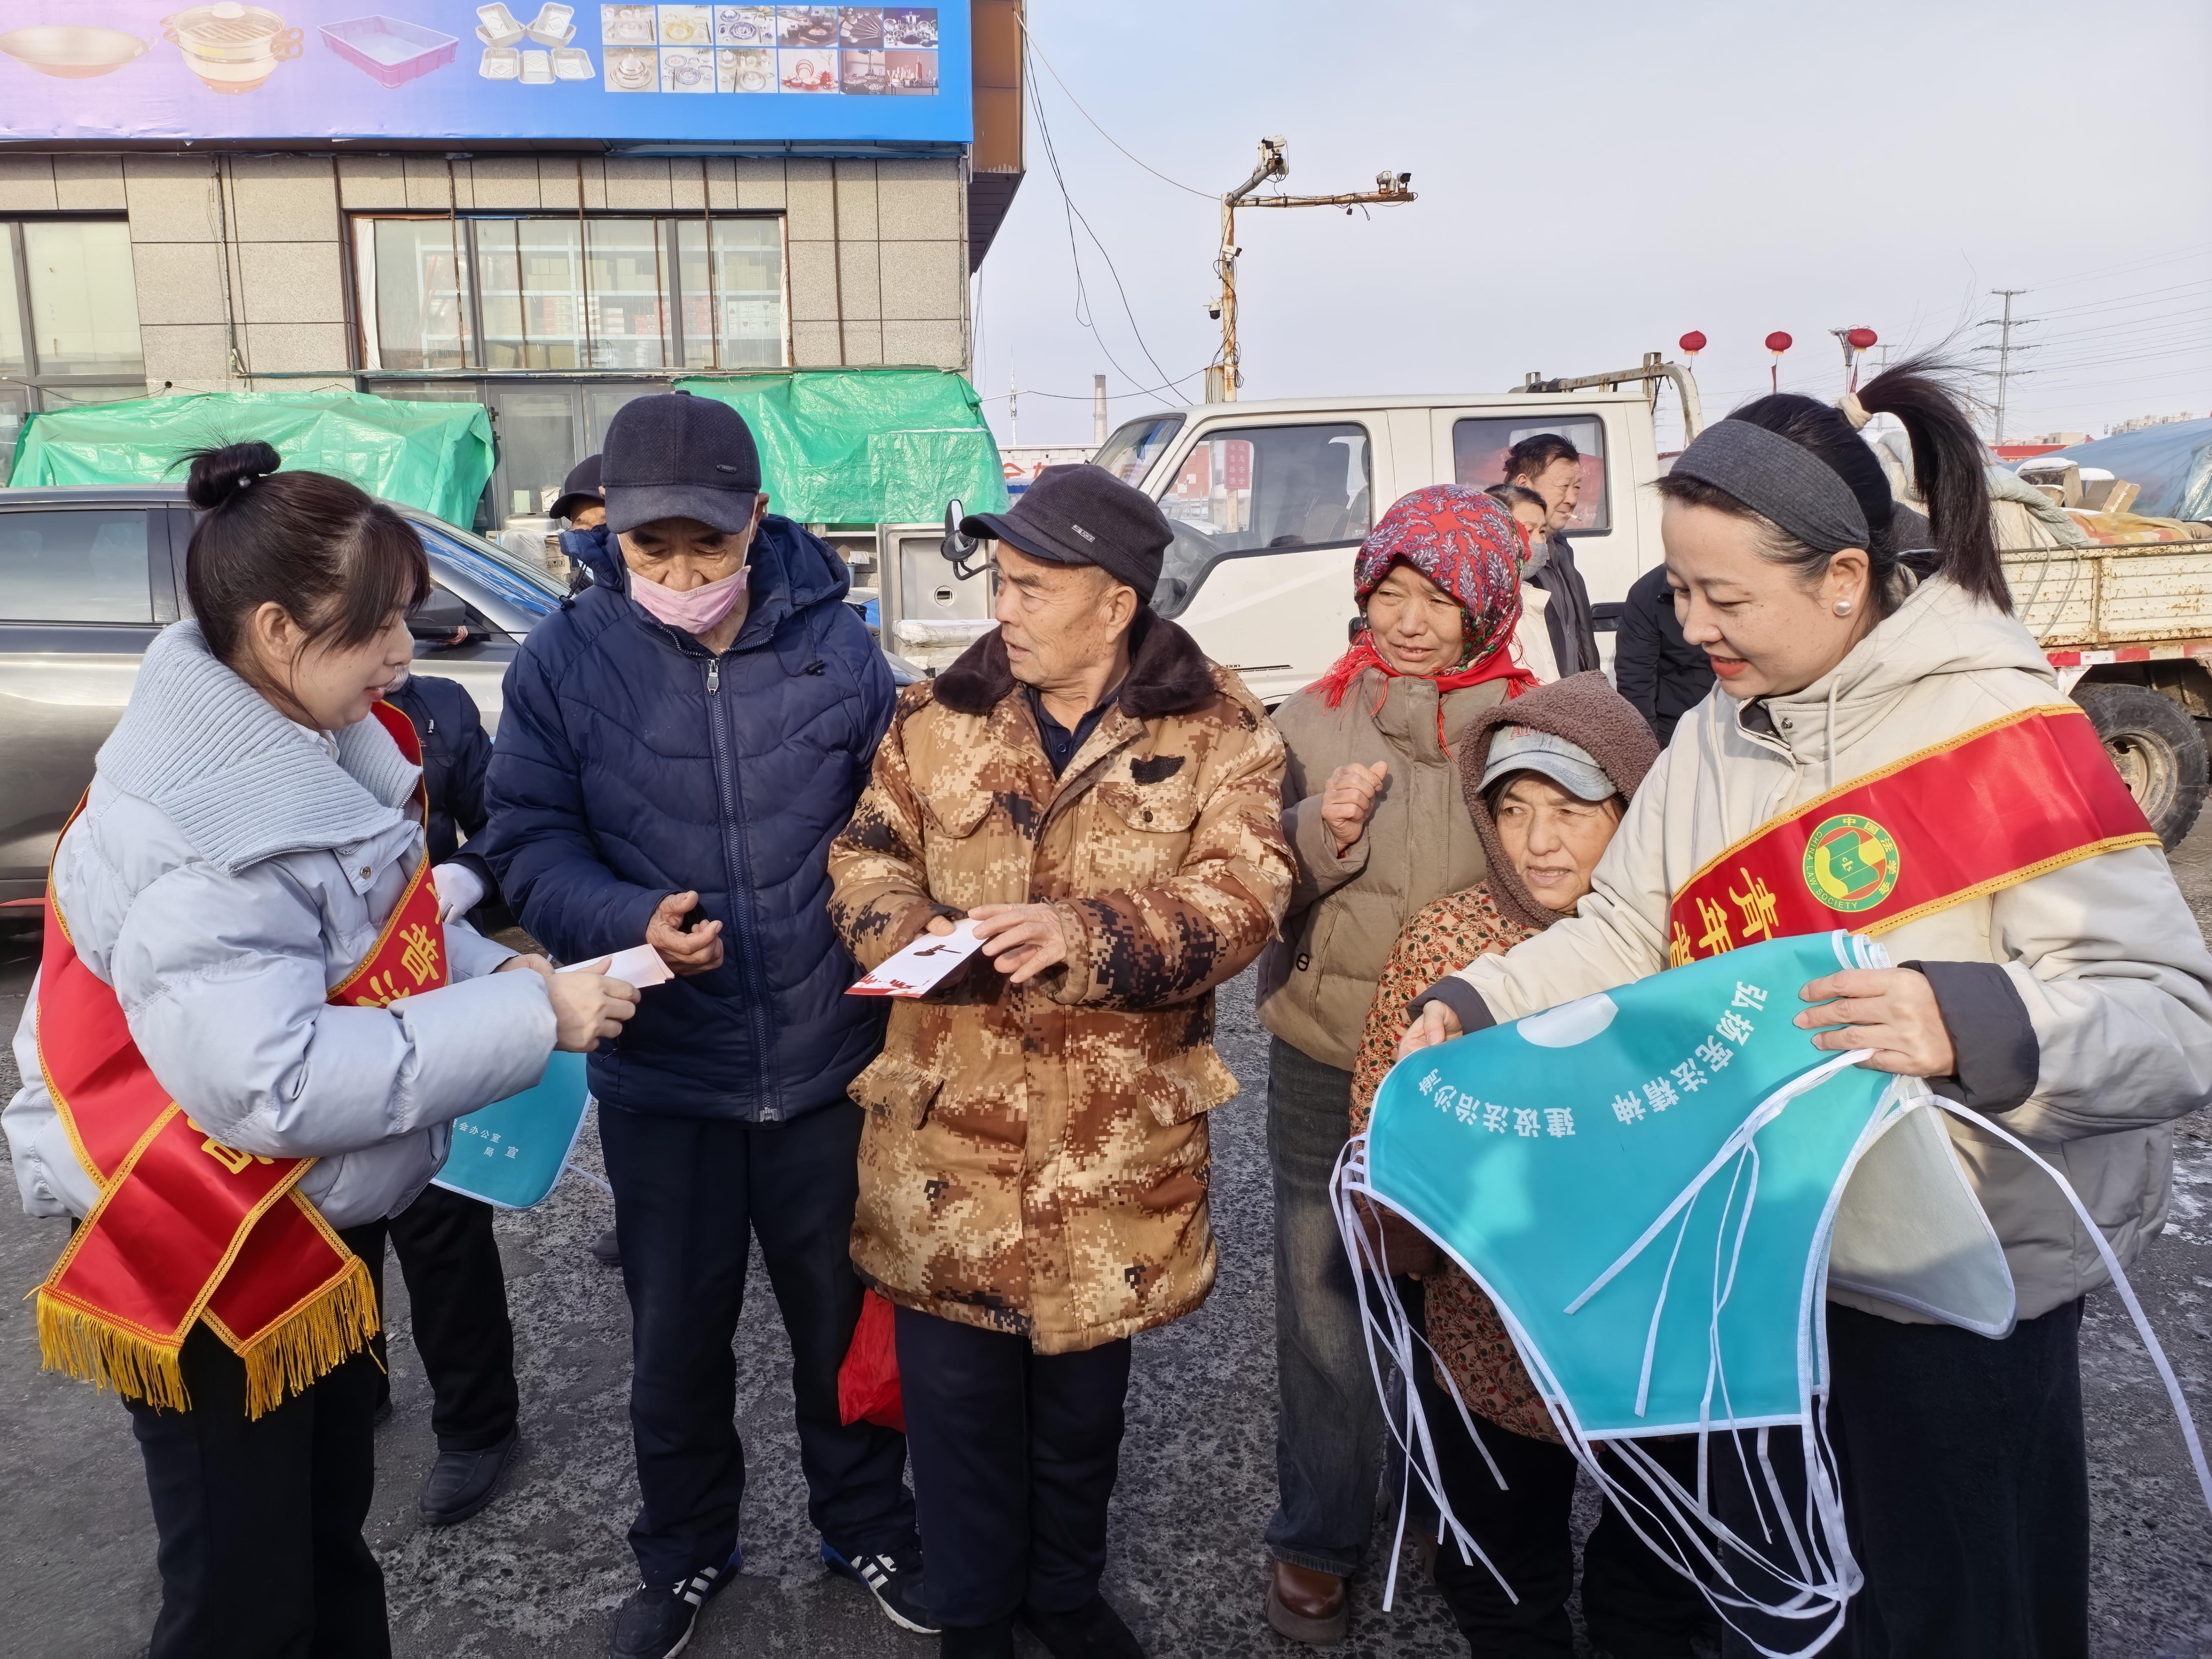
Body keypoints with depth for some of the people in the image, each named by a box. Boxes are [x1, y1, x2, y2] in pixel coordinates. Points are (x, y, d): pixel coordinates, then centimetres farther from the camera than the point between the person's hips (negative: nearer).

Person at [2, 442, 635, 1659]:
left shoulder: (316, 746, -1)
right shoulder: (190, 833, -29)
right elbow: (272, 1082, -34)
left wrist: (489, 971, -6)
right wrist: (523, 1023, -30)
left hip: (322, 1221, 9)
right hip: (205, 1255, -8)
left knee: (332, 1530, 25)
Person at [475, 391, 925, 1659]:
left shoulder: (835, 641, -5)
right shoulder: (566, 661, -7)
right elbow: (530, 843, -6)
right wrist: (633, 925, -23)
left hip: (831, 1063, 0)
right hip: (662, 1072, 0)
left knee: (843, 1313, 17)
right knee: (677, 1330, 17)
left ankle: (869, 1525, 43)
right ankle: (685, 1553, 43)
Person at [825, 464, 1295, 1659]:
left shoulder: (1216, 730, -5)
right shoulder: (940, 715, 2)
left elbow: (1239, 898, -15)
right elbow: (866, 856, 8)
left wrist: (1082, 933, -30)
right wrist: (905, 930, -15)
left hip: (1116, 1139, -1)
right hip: (950, 1127, 1)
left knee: (1084, 1387, 19)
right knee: (956, 1389, 11)